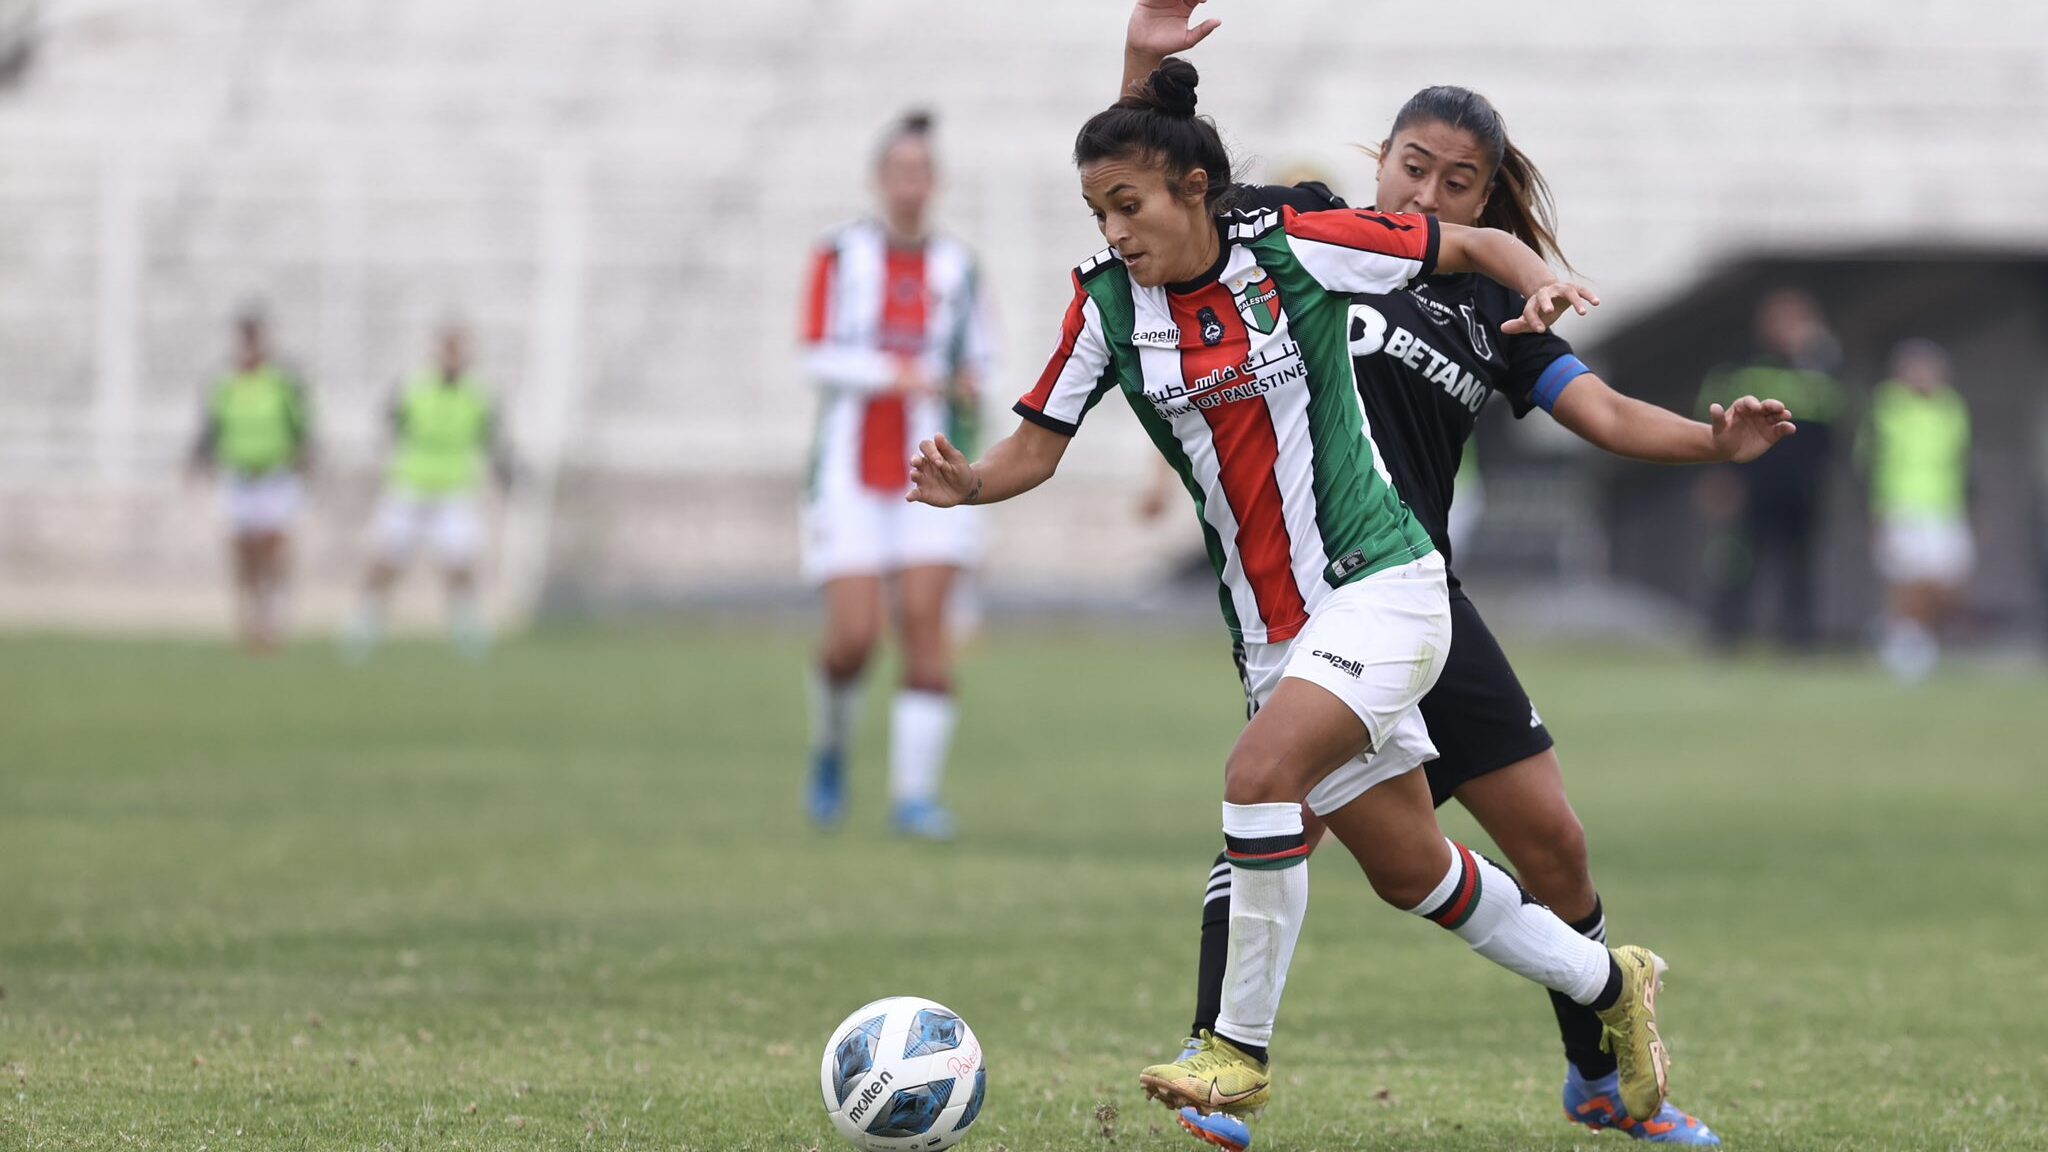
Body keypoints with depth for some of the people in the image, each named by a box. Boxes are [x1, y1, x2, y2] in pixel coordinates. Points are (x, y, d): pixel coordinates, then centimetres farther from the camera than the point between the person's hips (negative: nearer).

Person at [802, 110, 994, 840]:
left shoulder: (956, 266, 8)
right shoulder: (841, 256, 0)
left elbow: (974, 357, 16)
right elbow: (819, 357, -7)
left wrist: (970, 383, -7)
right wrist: (894, 374, -22)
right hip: (850, 471, -2)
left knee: (927, 623, -12)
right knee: (855, 635, -10)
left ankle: (915, 792, -8)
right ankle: (831, 745, 21)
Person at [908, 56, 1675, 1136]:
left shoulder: (1295, 247, -10)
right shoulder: (1106, 301, -1)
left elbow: (1474, 244, 1)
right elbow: (1039, 443, 0)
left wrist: (1542, 285, -19)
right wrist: (969, 482, -20)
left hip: (1380, 587, -5)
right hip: (1271, 629, 6)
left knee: (1261, 771, -27)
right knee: (1409, 872, 12)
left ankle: (1240, 1046, -14)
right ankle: (1610, 983, 34)